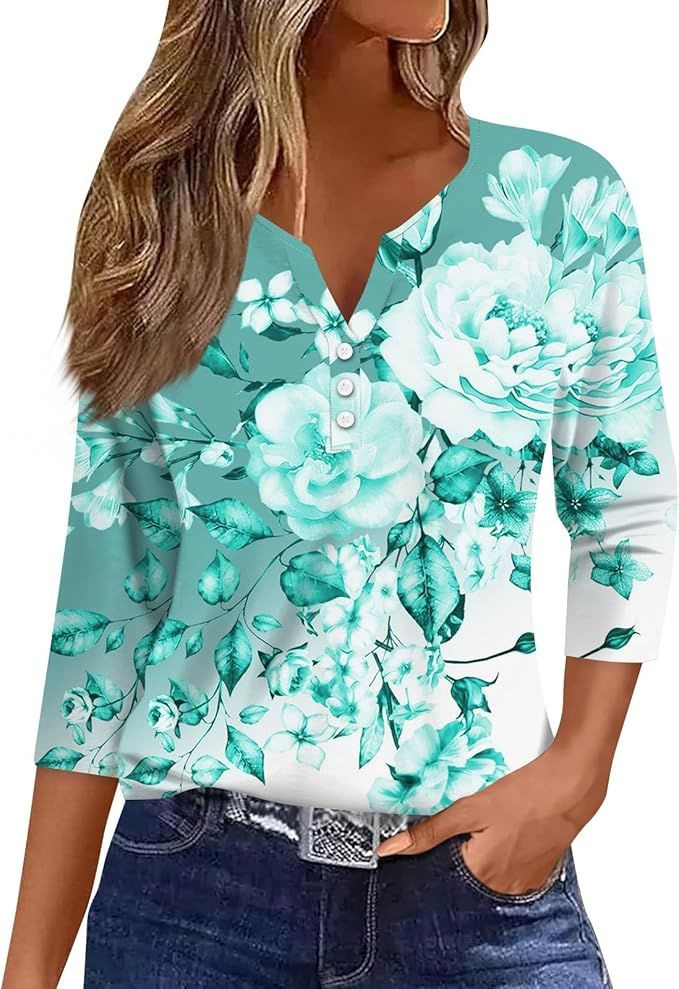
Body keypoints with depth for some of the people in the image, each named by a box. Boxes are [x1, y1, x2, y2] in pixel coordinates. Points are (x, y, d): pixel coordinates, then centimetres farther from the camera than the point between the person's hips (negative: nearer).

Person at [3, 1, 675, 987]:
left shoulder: (565, 202, -4)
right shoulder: (168, 227, -1)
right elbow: (108, 599, 0)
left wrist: (574, 775, -7)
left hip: (484, 869, 0)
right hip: (194, 870, 1)